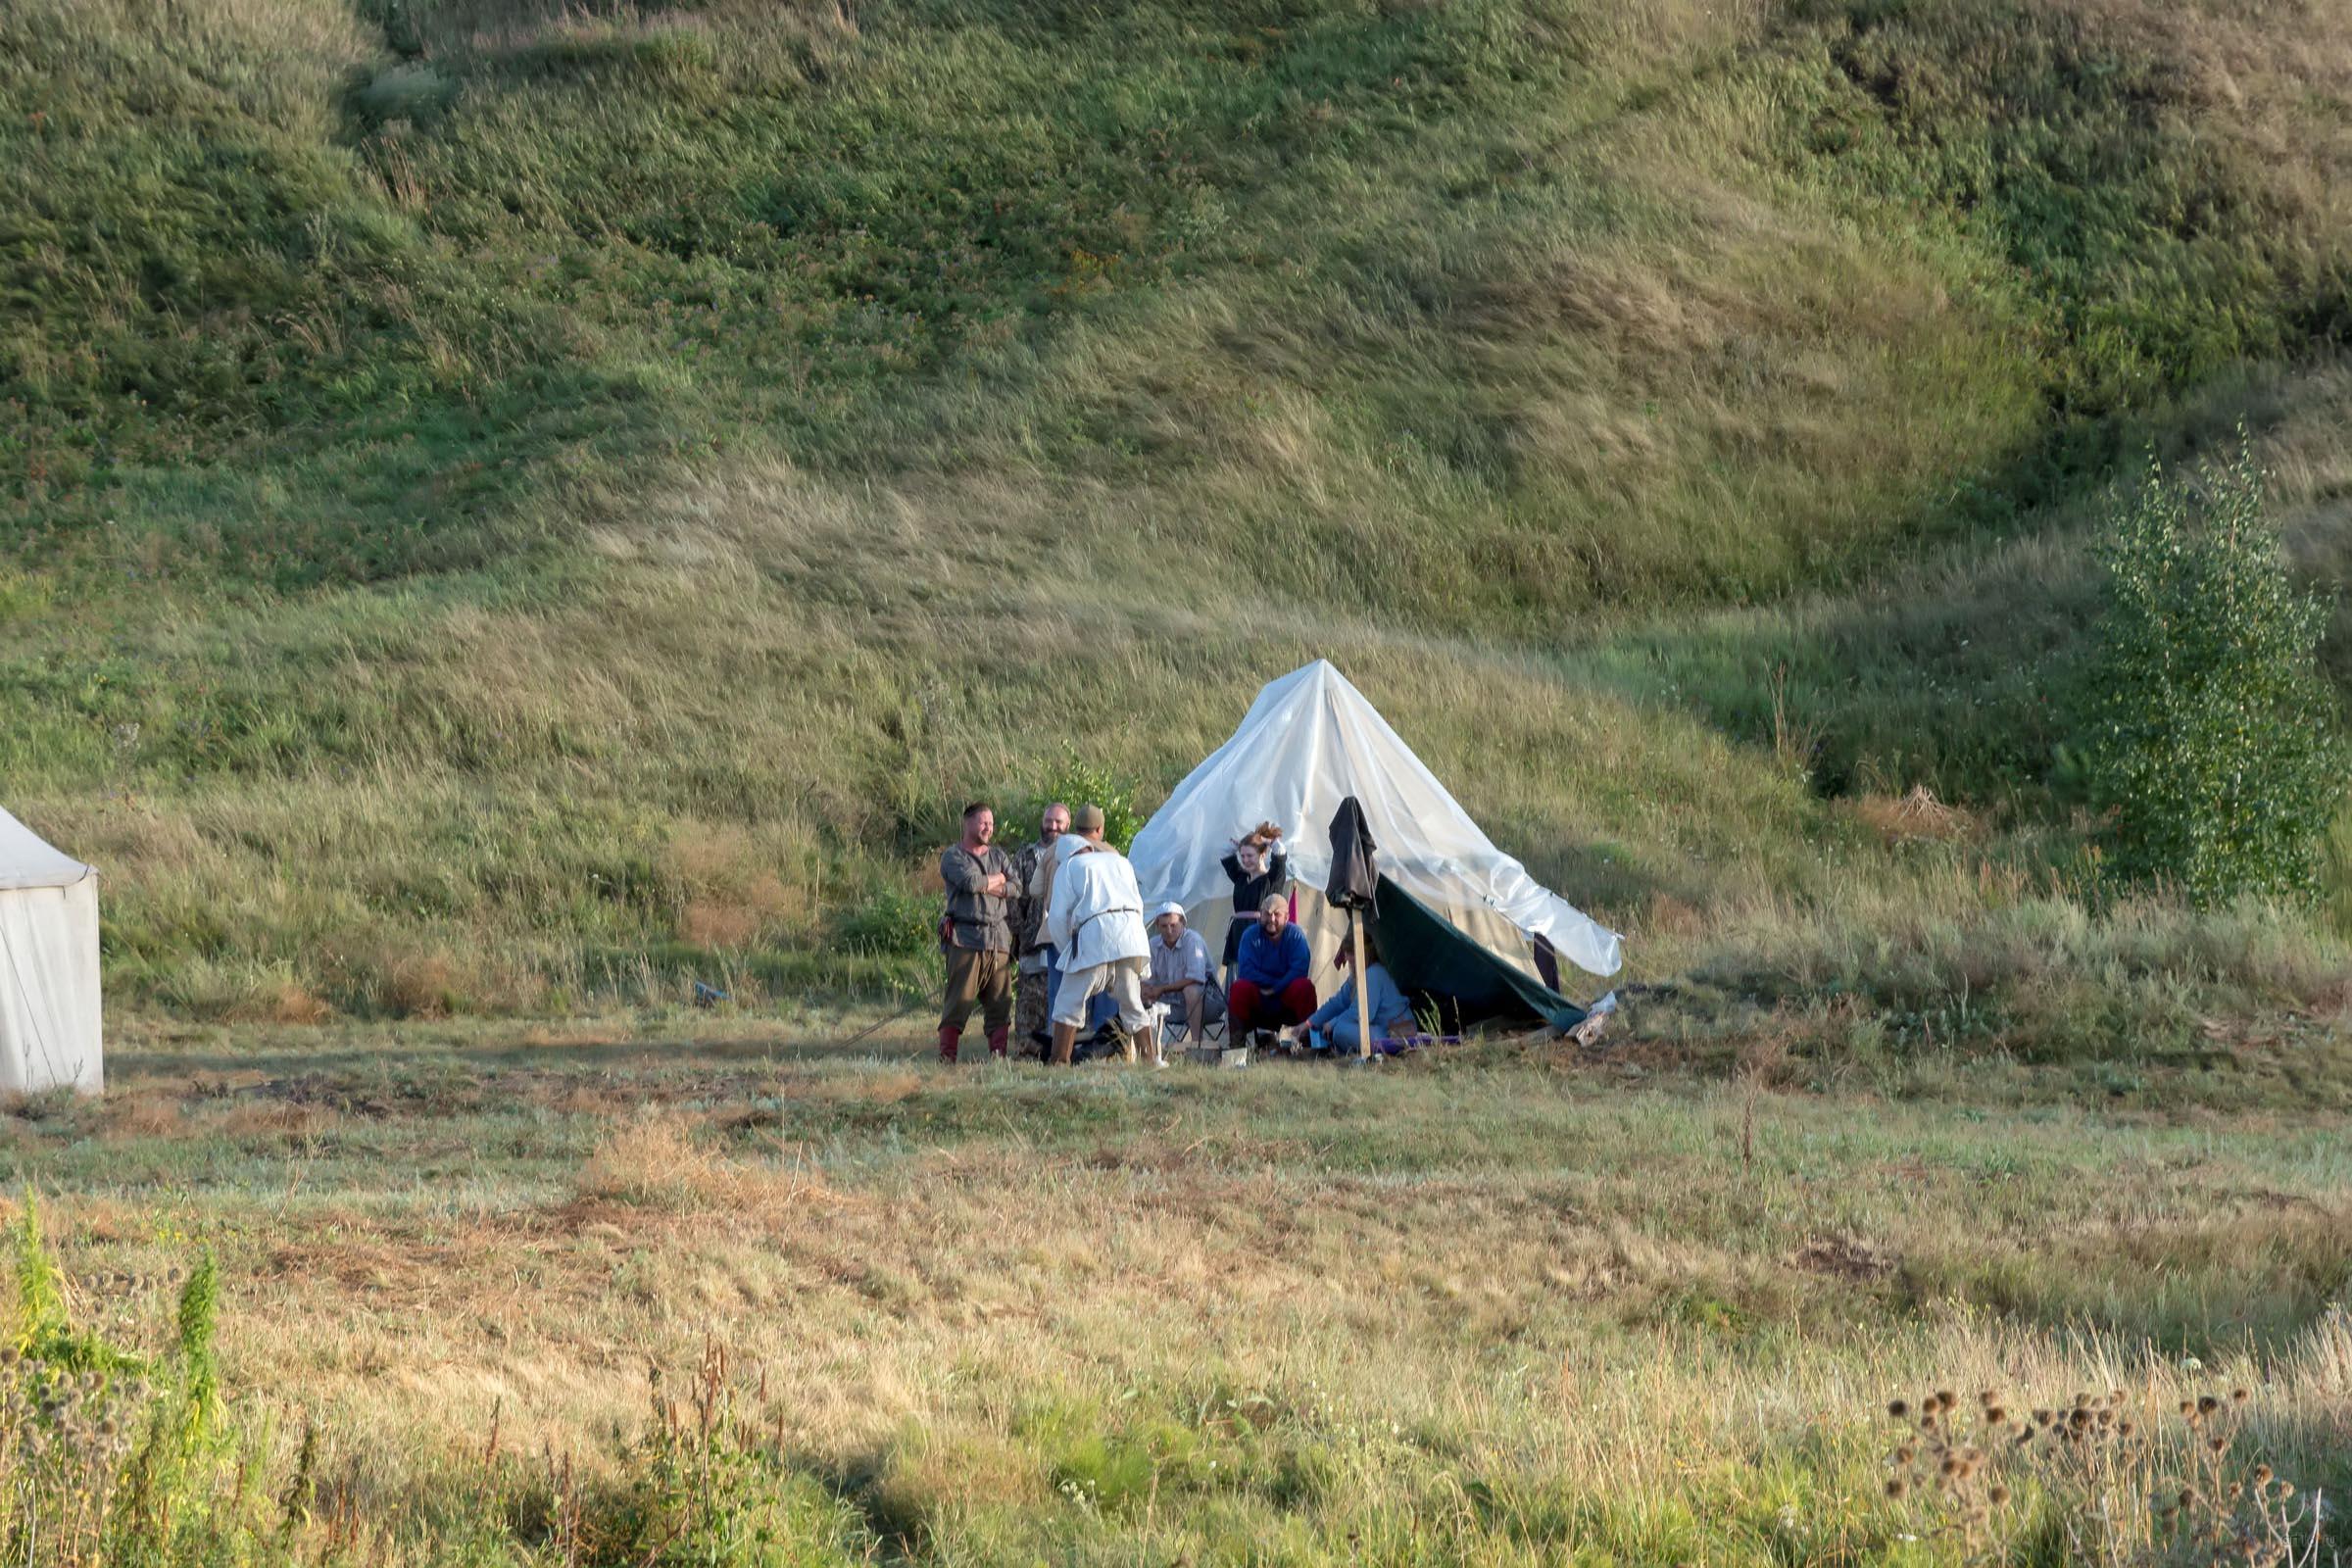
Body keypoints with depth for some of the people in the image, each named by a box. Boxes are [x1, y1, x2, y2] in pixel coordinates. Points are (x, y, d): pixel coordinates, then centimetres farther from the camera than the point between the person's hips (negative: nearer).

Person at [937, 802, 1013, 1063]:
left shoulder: (998, 856, 20)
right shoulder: (952, 856, 4)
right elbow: (970, 881, -14)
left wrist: (987, 887, -5)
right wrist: (998, 879, 3)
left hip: (998, 938, 5)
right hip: (966, 938, -5)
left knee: (1001, 1000, -1)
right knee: (959, 999, -10)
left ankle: (998, 1054, 0)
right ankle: (946, 1055, -10)